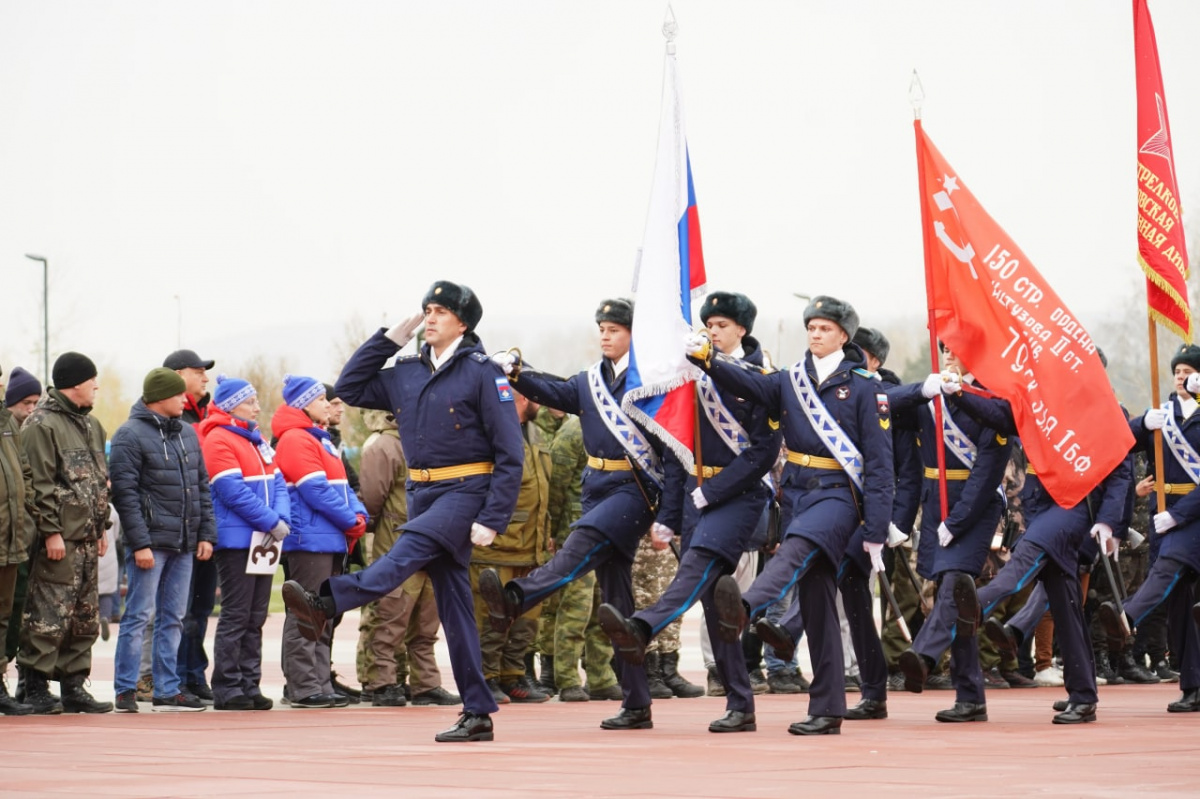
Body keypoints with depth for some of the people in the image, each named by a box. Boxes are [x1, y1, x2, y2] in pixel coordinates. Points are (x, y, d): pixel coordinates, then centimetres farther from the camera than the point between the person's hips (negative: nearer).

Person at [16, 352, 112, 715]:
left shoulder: (91, 426, 19)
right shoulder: (41, 425, -9)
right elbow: (39, 484, -15)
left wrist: (101, 528, 19)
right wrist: (50, 531, -18)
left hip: (87, 538, 9)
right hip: (59, 538, -9)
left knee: (86, 618, 11)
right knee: (49, 616, -9)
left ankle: (73, 685, 18)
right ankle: (35, 687, -3)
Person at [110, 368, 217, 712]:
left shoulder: (187, 434, 14)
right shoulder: (131, 435, -8)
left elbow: (202, 486, 18)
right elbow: (124, 493, -12)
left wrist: (206, 533, 9)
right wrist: (139, 542, -17)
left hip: (184, 543, 7)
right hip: (151, 542, -7)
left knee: (173, 618, 9)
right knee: (139, 615, -5)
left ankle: (167, 690, 14)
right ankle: (125, 689, 0)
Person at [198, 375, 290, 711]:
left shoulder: (257, 439, 17)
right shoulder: (218, 440, -10)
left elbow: (277, 482, 13)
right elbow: (234, 492, -17)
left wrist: (282, 519, -5)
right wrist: (271, 523, -15)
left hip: (264, 541, 8)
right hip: (236, 540, -8)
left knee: (255, 618, 9)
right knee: (236, 616, -6)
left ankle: (249, 685, 14)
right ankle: (227, 689, -2)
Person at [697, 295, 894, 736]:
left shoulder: (864, 388, -1)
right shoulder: (790, 381, 12)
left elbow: (880, 464, -4)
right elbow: (748, 382, -6)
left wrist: (875, 532, -9)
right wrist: (705, 358, -27)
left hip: (838, 494, -6)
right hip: (798, 493, 6)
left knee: (796, 548, -34)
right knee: (816, 602, 5)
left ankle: (744, 610, -63)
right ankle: (826, 711, 7)